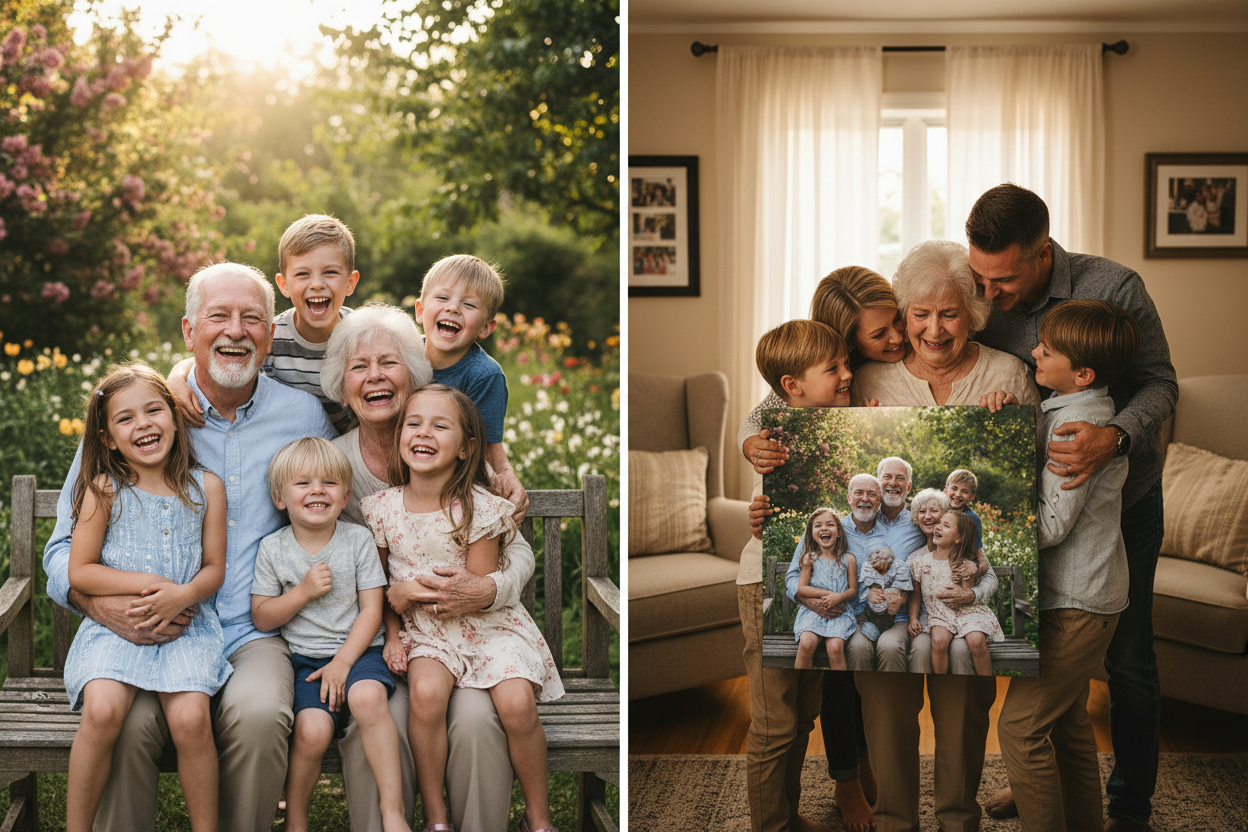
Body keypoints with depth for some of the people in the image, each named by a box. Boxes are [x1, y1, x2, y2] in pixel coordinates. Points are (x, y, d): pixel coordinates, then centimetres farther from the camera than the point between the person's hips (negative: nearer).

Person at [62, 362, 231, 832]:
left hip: (186, 624, 1)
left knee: (190, 717, -26)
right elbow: (79, 571, 0)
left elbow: (214, 568, 8)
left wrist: (182, 594, -14)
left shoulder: (205, 488, 6)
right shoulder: (104, 490, 2)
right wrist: (146, 583, -12)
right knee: (102, 710, -29)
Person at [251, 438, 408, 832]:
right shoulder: (272, 549, 5)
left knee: (368, 697, -35)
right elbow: (261, 618, 5)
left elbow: (371, 611, 0)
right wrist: (304, 591, -11)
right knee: (312, 730, -27)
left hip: (357, 650, 0)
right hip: (303, 658, 1)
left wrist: (342, 662, -12)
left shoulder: (358, 540, 3)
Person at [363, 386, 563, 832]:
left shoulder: (478, 508, -11)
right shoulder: (382, 507, -1)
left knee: (517, 703, -26)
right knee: (426, 692, -31)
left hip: (487, 625, -1)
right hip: (423, 630, 2)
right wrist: (391, 636, -2)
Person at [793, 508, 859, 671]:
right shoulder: (810, 558, 7)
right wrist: (827, 593, -10)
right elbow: (801, 589, 2)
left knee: (835, 646, -29)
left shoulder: (848, 559, 7)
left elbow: (853, 590, 6)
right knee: (807, 643, -29)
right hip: (813, 609, 0)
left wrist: (839, 597, -16)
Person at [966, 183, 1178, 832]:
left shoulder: (1114, 288, -24)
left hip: (1123, 498, -3)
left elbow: (1159, 383, -17)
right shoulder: (982, 302, -12)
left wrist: (1115, 438, -38)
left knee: (1126, 661, 4)